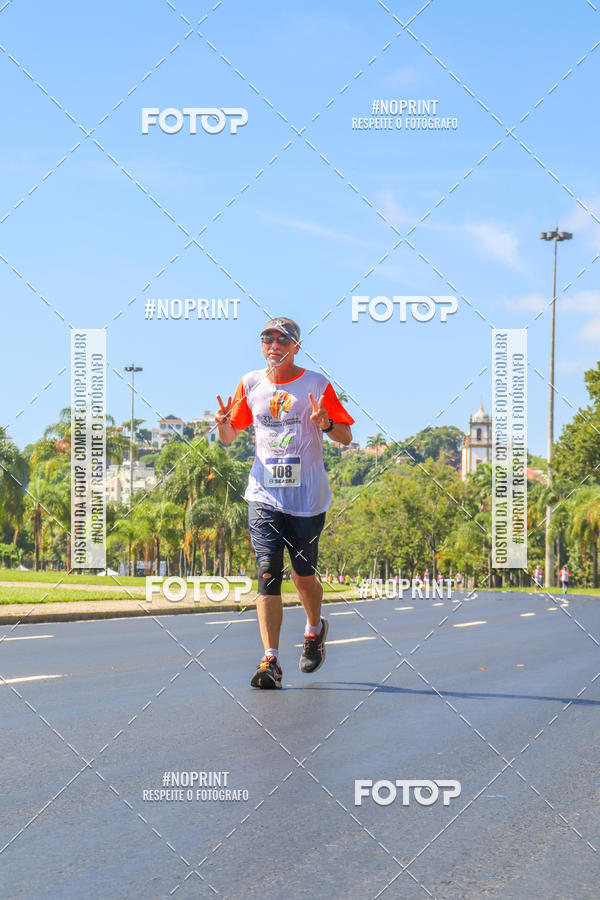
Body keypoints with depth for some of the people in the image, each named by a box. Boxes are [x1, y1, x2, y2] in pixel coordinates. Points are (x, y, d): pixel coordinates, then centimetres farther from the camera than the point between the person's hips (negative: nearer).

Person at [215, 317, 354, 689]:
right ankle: (270, 661, -14)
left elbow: (346, 437, 1)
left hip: (307, 497, -1)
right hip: (264, 495, 2)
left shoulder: (317, 384, 0)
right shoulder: (251, 384, 9)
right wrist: (223, 424, -7)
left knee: (304, 575, 6)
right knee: (268, 573, -10)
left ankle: (315, 628, 38)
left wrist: (326, 424, -20)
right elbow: (229, 438, 16)